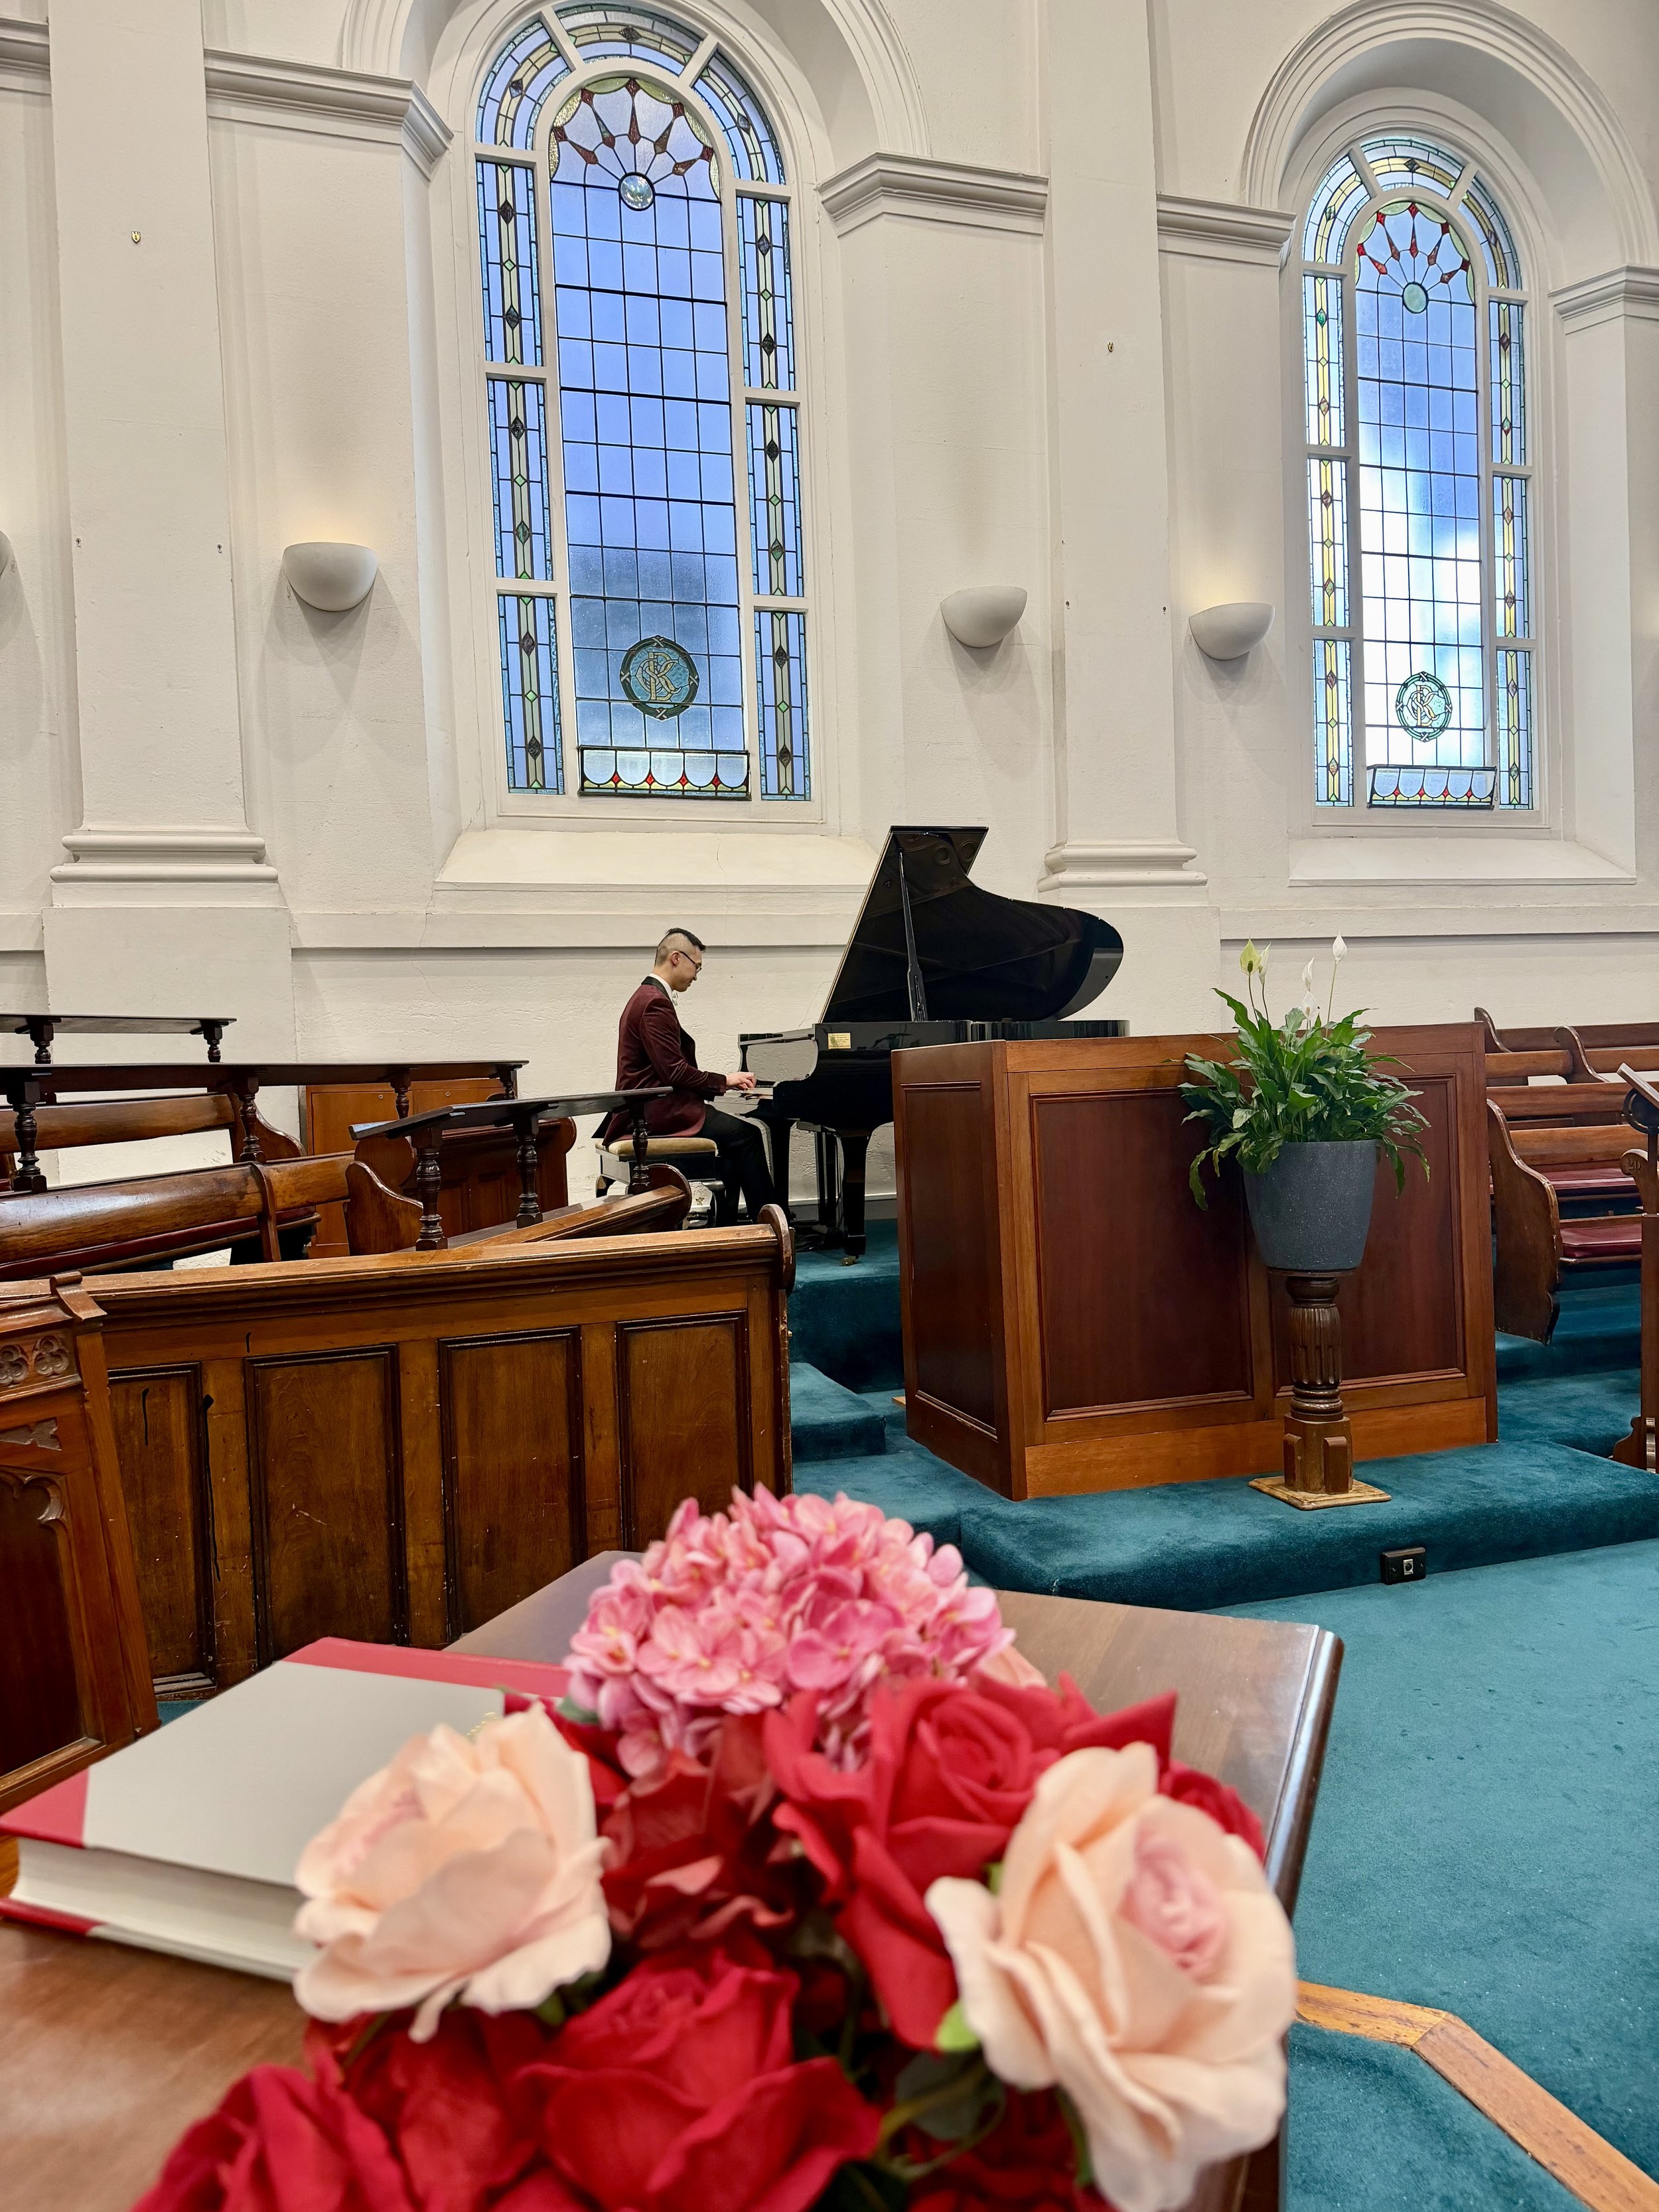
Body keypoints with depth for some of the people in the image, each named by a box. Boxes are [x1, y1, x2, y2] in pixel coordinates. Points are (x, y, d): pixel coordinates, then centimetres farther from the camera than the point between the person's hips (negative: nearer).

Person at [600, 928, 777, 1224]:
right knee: (746, 1134, -13)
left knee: (736, 1129, 7)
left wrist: (724, 1084, 10)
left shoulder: (648, 997, 19)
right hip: (657, 1112, -11)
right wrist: (724, 1081, -7)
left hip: (651, 1107, 11)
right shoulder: (655, 1003, -15)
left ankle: (725, 1225, 5)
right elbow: (675, 1072, -20)